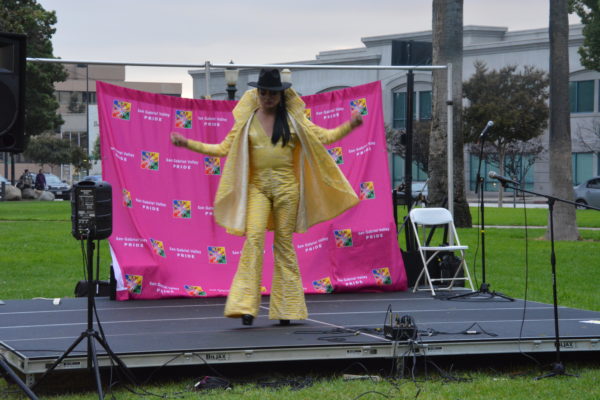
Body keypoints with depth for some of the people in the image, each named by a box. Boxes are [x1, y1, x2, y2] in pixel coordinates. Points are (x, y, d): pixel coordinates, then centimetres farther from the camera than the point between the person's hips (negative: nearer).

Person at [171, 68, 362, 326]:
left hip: (286, 186, 0)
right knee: (253, 238, -16)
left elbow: (322, 136, 11)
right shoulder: (247, 119, 8)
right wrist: (188, 144, 2)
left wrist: (349, 127, -3)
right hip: (257, 186, 0)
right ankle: (246, 306, -19)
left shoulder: (292, 118, 8)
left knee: (284, 243, 2)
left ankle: (285, 308, 7)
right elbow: (224, 148, 9)